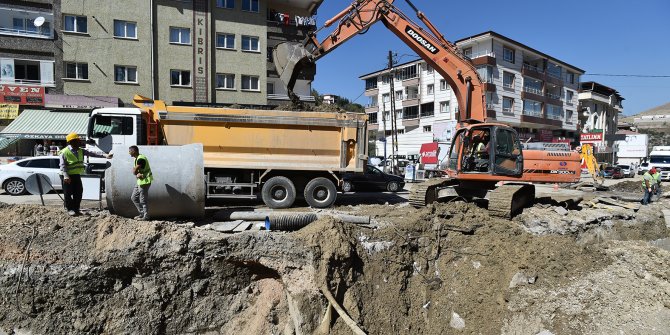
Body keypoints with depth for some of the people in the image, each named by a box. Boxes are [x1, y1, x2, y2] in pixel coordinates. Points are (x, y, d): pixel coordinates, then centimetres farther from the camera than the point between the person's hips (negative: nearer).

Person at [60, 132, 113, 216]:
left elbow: (91, 154, 5)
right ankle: (70, 209, 11)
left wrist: (105, 156, -4)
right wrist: (66, 176, -25)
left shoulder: (80, 151, 9)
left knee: (78, 192, 8)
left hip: (77, 175, 7)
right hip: (67, 176, -7)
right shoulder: (64, 152, -11)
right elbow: (63, 165, -15)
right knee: (68, 193, 1)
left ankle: (76, 209, 19)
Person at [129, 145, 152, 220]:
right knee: (134, 198, 16)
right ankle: (142, 213, 23)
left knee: (143, 200, -2)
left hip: (144, 181, -10)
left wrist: (136, 173, 0)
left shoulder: (140, 159, -21)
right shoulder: (136, 158, 12)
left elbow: (134, 171, -22)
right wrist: (138, 174, -16)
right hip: (140, 181, 10)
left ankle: (146, 216, 9)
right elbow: (134, 171, 4)